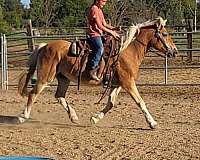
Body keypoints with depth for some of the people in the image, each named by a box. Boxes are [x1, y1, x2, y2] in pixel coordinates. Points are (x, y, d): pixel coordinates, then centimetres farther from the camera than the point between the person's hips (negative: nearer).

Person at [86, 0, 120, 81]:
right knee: (100, 48, -32)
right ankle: (92, 70, -34)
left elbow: (104, 24, 20)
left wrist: (113, 28, 3)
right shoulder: (94, 9, -13)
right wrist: (111, 32, -12)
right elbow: (100, 26, -16)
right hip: (93, 34, -11)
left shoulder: (99, 10, 19)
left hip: (98, 35, 11)